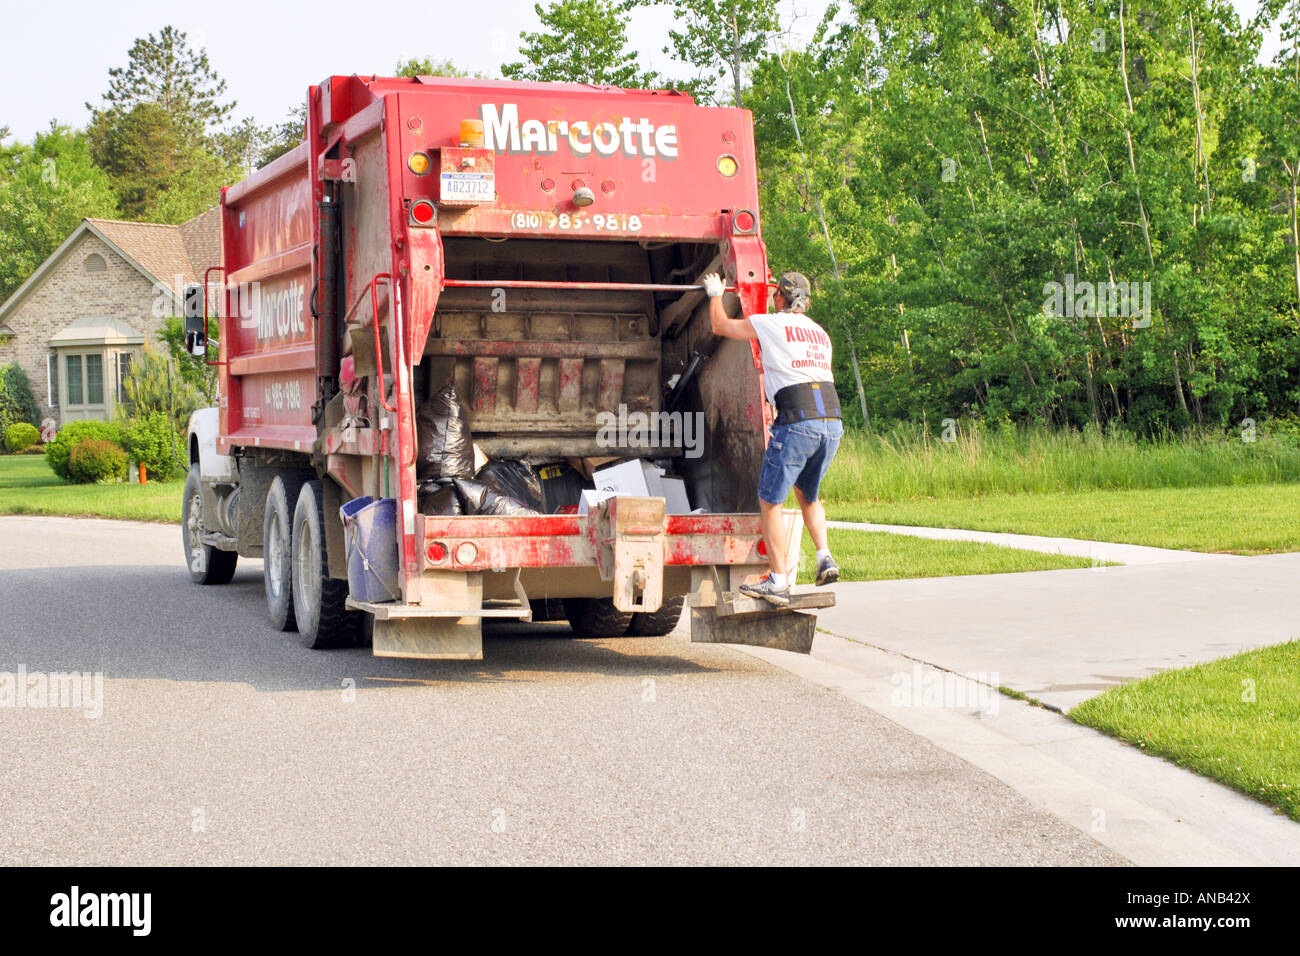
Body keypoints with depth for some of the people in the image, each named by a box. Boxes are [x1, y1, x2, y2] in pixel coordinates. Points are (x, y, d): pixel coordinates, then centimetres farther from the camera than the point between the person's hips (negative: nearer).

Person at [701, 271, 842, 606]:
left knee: (770, 501, 3)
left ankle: (777, 581, 0)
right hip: (833, 421, 7)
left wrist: (716, 294, 36)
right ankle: (825, 558, 9)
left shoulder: (772, 324, 5)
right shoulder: (821, 334, 23)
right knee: (807, 494, 25)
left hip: (797, 422, -6)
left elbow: (719, 325, 17)